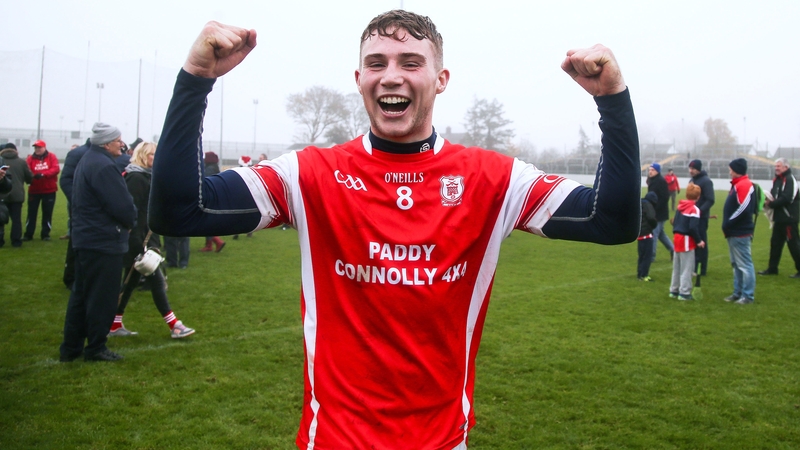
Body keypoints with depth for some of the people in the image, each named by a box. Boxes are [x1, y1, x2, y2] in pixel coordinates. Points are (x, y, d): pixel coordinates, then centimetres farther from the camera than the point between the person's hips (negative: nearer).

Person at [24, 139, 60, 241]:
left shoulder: (51, 157, -1)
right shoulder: (30, 158, 2)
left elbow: (56, 169, -15)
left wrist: (43, 174, -28)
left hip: (49, 190, -1)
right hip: (34, 190, 1)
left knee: (47, 213, 6)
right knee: (31, 213, 3)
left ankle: (45, 234, 15)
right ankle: (28, 234, 11)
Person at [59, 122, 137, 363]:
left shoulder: (87, 161, 14)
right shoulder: (103, 166, -20)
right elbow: (123, 206, -23)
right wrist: (130, 222, -3)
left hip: (85, 238, 10)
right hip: (104, 242, -10)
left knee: (81, 294, 15)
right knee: (103, 297, 1)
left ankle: (71, 347, 22)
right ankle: (95, 348, 10)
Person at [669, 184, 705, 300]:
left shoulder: (680, 206, 8)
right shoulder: (694, 209, -15)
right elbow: (693, 228, -21)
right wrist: (698, 241, -12)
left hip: (677, 237, 8)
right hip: (687, 240, -8)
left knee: (677, 266, 16)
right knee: (687, 268, -1)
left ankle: (674, 290, 22)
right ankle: (684, 293, 1)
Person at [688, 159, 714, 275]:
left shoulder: (706, 181, -11)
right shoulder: (692, 181, 15)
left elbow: (710, 200, -18)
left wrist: (700, 211, -27)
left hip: (701, 217, -8)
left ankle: (702, 269, 3)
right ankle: (694, 266, 19)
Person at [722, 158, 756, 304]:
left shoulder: (744, 185, -16)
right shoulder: (737, 184, 16)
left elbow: (743, 209, -24)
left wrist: (728, 224, -17)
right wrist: (727, 225, 10)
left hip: (740, 233, -11)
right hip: (734, 233, 11)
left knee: (745, 264, -5)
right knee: (737, 264, 15)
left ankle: (748, 295, 0)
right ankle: (738, 292, 23)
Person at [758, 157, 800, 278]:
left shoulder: (790, 180, -13)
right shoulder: (776, 180, 15)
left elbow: (787, 198, -23)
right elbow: (773, 195, 18)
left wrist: (771, 204, -14)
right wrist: (768, 200, -4)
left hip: (789, 218, -9)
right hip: (779, 218, 9)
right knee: (775, 243, 12)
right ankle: (772, 268, 20)